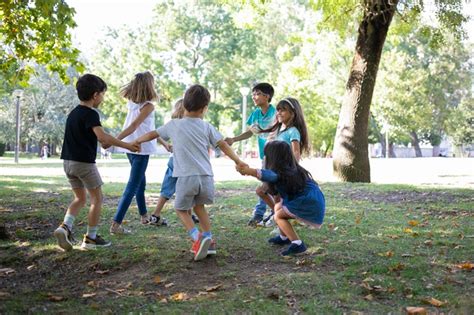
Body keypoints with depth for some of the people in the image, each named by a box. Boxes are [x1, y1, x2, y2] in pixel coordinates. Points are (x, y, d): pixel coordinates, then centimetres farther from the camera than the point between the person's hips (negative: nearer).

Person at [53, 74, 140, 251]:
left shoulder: (73, 113, 13)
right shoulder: (90, 114, -14)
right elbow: (102, 137, -27)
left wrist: (105, 143, 24)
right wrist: (126, 145, -24)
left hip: (68, 161, 8)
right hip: (85, 162, -8)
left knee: (80, 198, 17)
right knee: (97, 198, 6)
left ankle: (65, 227, -3)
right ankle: (91, 238, 8)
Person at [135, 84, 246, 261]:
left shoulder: (174, 125, 7)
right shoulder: (206, 127, 9)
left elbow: (152, 134, 19)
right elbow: (223, 145, 6)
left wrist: (136, 142, 35)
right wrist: (238, 161, 14)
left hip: (186, 178, -2)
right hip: (206, 177, 3)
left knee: (181, 209, 15)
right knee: (199, 206, 25)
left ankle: (197, 237, -9)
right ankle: (208, 242, 19)